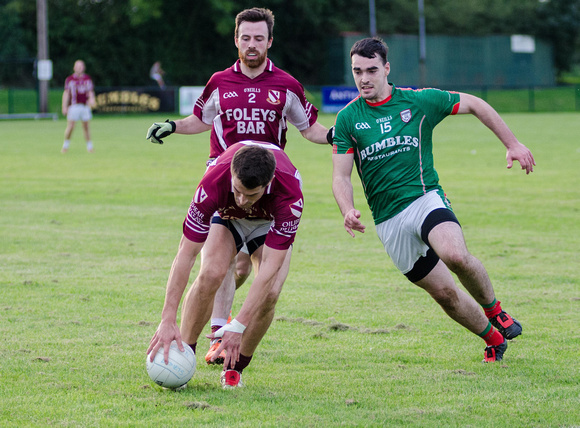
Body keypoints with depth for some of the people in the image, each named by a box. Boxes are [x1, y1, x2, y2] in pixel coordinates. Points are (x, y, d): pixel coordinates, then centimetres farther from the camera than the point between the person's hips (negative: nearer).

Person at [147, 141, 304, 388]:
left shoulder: (289, 193, -42)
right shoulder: (214, 182, -40)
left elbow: (271, 265, -41)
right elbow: (186, 253, -36)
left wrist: (239, 326, -45)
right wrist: (168, 320, -40)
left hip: (270, 222, 0)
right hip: (226, 216, 0)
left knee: (269, 293, -23)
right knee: (211, 275, -27)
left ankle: (235, 367, -1)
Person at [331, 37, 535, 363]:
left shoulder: (419, 101, -1)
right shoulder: (348, 119, 1)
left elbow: (475, 105, 11)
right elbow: (341, 176, 0)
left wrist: (513, 144, 9)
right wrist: (349, 210, -20)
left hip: (425, 198, -2)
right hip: (388, 221, 2)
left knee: (455, 256, -32)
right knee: (444, 293, -1)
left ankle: (495, 311, -5)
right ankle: (493, 339, 22)